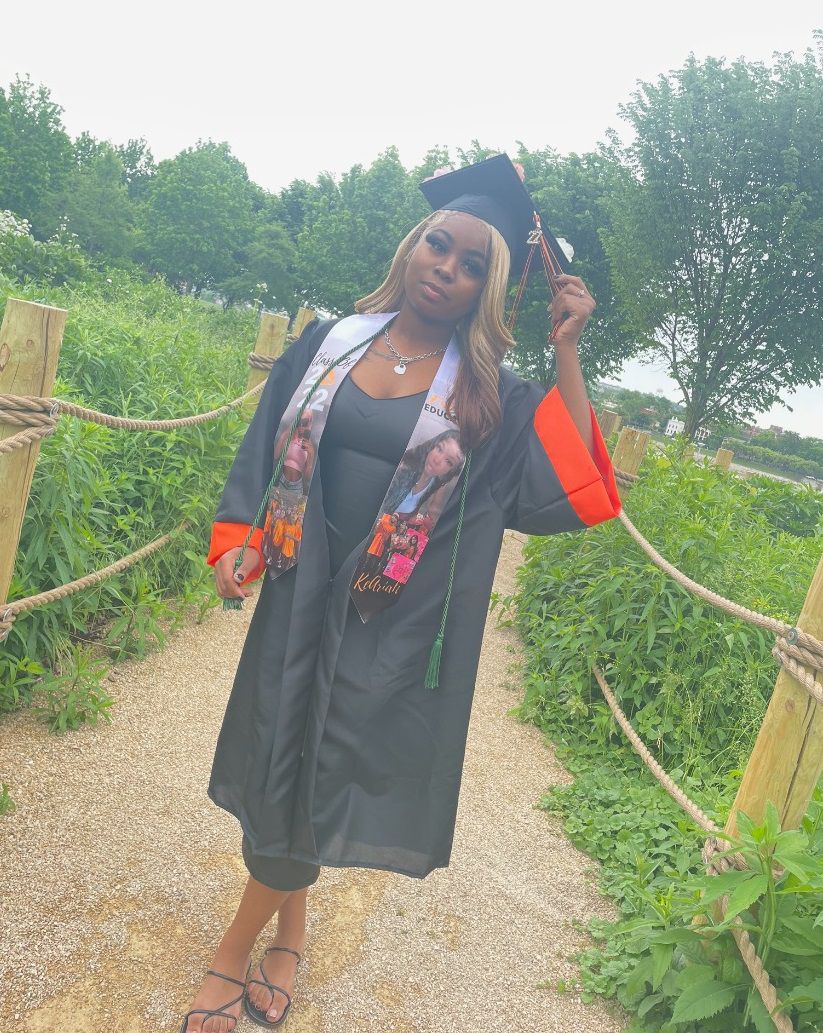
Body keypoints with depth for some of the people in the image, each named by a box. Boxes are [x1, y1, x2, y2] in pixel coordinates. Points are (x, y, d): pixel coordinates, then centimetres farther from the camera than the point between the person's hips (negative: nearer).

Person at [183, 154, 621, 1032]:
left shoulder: (493, 397, -3)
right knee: (280, 761, 13)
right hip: (303, 598, 2)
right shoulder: (330, 344, 3)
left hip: (395, 626, -2)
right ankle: (289, 924, 41)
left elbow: (574, 491, -12)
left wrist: (567, 352, -12)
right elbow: (264, 450, 9)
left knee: (313, 779, 6)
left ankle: (234, 953, 31)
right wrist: (235, 543, -4)